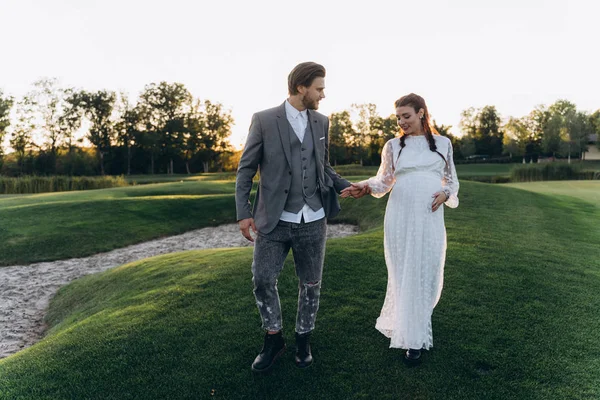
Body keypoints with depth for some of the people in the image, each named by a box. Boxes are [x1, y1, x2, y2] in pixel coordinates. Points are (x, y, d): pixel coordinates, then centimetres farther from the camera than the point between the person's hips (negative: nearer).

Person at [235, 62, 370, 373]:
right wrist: (243, 212, -9)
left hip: (312, 221, 3)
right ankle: (274, 339, 24)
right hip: (273, 221, -3)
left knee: (310, 284, 11)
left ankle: (303, 339, 32)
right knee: (263, 280, 1)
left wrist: (345, 186, 4)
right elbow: (246, 168, -2)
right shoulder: (264, 120, -4)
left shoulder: (321, 123, 8)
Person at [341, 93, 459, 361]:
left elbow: (452, 180, 15)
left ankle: (406, 324, 28)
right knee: (404, 274, 2)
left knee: (428, 274, 4)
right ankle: (411, 338, 15)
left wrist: (446, 193, -6)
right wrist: (364, 186, -12)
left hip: (430, 219, 1)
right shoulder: (393, 146, 6)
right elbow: (384, 181, 7)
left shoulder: (442, 143, 9)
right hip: (400, 217, -1)